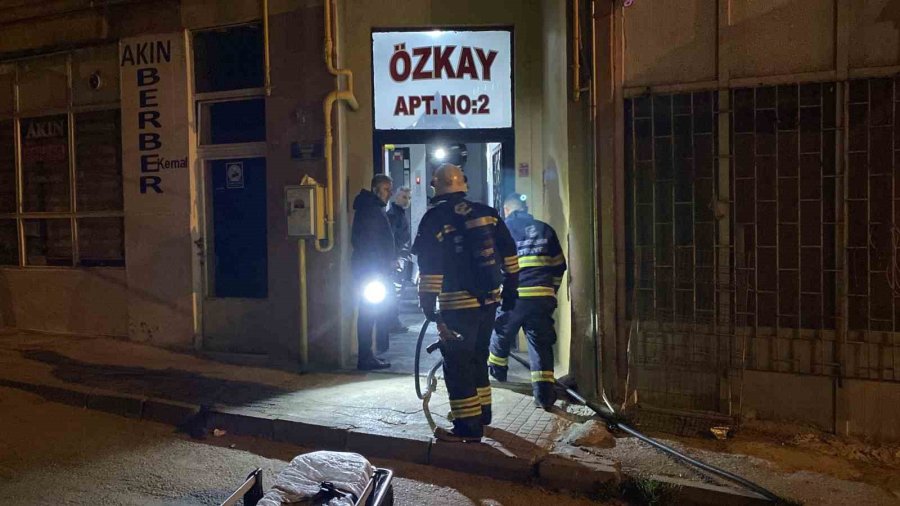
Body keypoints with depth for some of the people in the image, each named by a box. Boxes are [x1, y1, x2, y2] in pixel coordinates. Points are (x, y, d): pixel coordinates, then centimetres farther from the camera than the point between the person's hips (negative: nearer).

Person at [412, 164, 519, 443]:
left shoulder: (435, 219, -11)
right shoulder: (487, 213, 5)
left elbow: (430, 269, -14)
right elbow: (509, 252, 9)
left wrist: (429, 307, -9)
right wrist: (510, 289, 18)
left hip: (458, 305, -6)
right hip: (489, 300, 6)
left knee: (457, 365, 2)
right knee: (478, 357, 21)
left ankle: (468, 427, 4)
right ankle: (482, 414, 33)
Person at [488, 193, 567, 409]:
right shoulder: (544, 229, 13)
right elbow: (559, 266, 15)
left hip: (512, 297, -2)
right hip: (542, 298, 2)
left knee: (502, 335, 22)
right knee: (541, 343, 5)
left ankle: (496, 372, 41)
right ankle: (544, 395, 1)